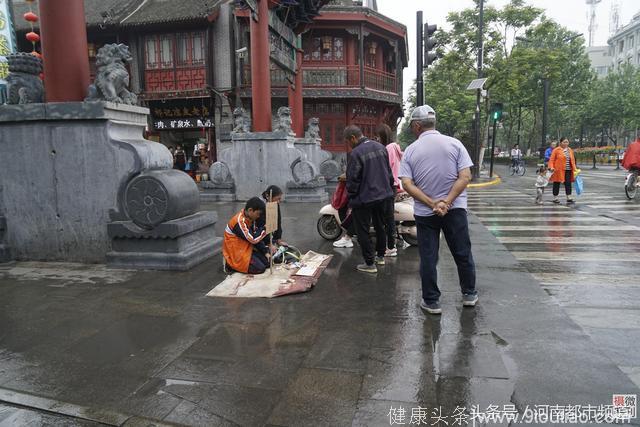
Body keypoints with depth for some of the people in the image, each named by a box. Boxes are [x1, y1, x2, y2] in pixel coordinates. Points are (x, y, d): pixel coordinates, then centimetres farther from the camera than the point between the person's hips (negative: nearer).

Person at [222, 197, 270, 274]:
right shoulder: (239, 221, -27)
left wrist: (266, 252, -2)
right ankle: (232, 265, -2)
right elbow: (253, 239, -27)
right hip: (236, 252, -9)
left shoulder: (250, 218, 1)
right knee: (260, 268, -16)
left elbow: (257, 237, 5)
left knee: (267, 261, 0)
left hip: (247, 248, 9)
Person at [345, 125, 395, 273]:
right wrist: (388, 187, 21)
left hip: (364, 199, -8)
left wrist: (351, 198, -5)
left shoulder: (356, 153, -20)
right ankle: (380, 256, 35)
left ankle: (370, 263, 8)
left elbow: (352, 180, -18)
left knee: (363, 231, 4)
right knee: (380, 226, 22)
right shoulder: (380, 147, 4)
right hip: (383, 194, 8)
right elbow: (389, 171, 12)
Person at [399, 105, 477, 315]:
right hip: (455, 209, 1)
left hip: (424, 213, -1)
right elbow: (465, 177, -10)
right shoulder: (454, 144, -1)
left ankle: (431, 301, 16)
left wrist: (432, 203, -14)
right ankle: (469, 294, 30)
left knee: (428, 258, 8)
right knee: (463, 253, 16)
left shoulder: (411, 150, -3)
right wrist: (446, 202, -14)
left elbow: (407, 184, -12)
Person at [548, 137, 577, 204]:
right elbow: (551, 159, -7)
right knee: (557, 184, 3)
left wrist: (574, 169, 10)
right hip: (558, 170, -5)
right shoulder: (556, 150, -5)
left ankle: (569, 199, 1)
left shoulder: (570, 150, 13)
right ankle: (555, 198, 12)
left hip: (568, 170, 5)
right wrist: (551, 167, -20)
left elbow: (573, 160, 17)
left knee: (568, 183, -1)